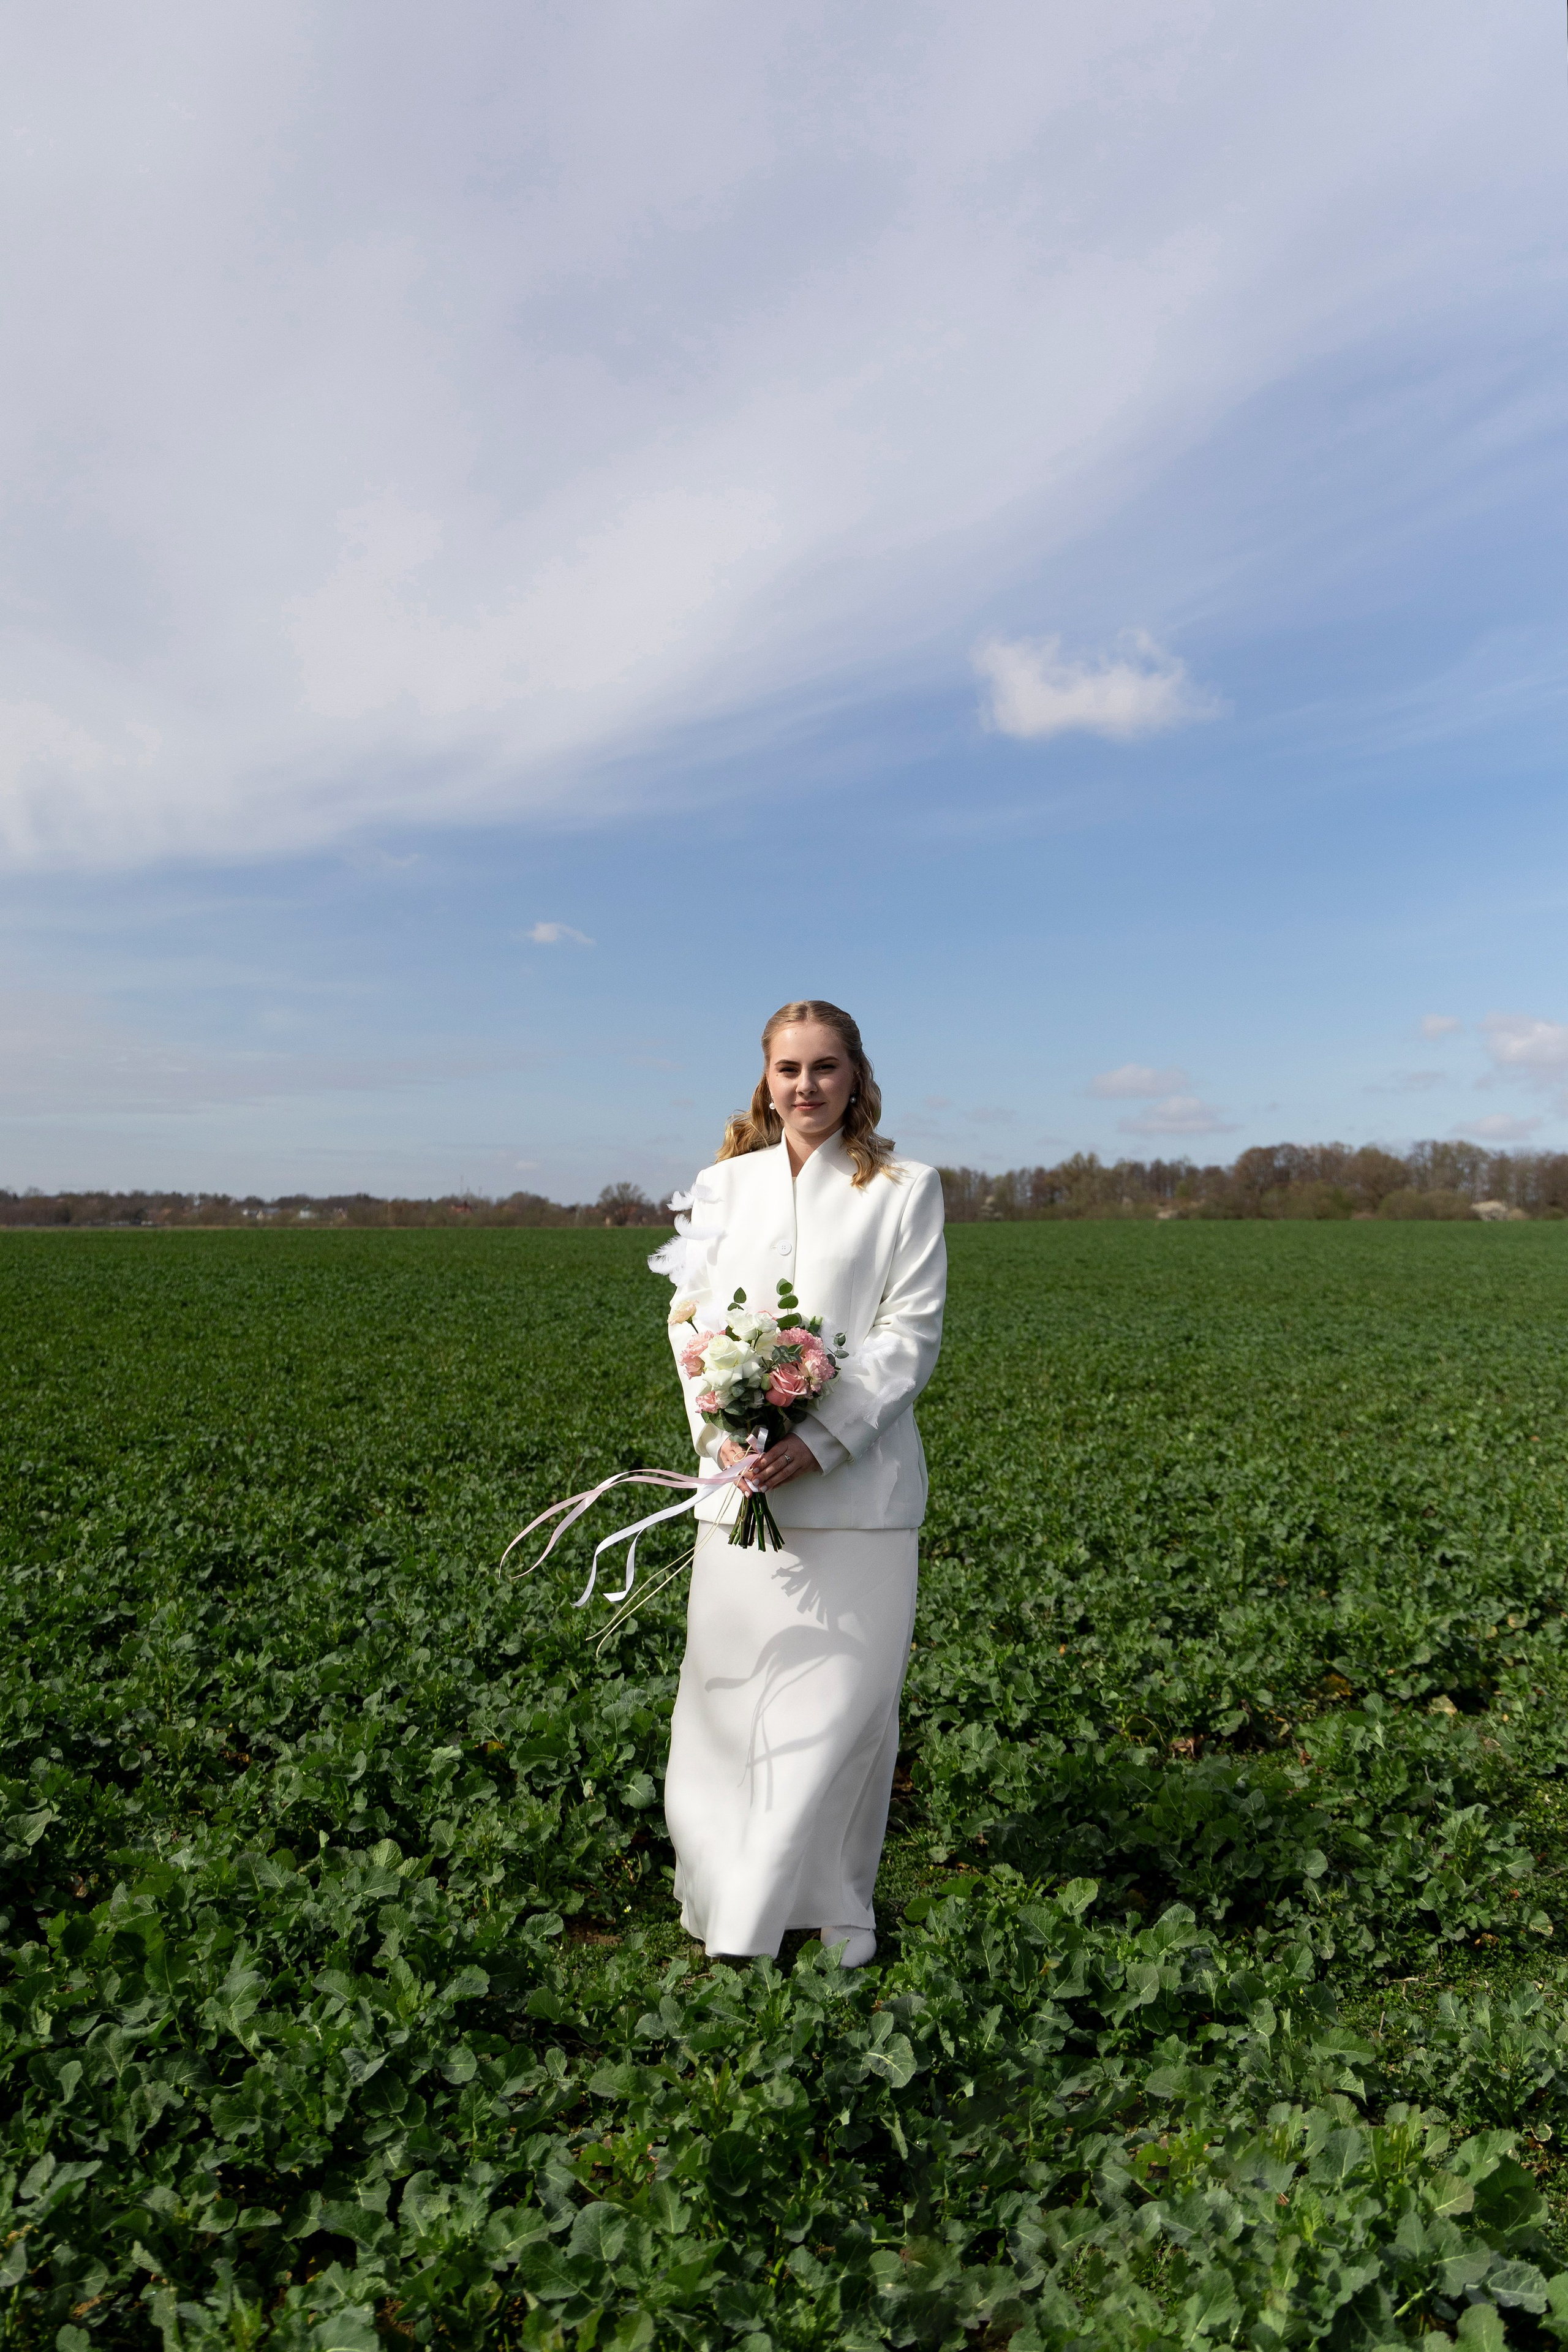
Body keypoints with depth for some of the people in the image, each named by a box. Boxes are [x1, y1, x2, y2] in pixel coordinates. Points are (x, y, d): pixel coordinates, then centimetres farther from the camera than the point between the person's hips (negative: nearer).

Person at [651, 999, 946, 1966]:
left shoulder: (905, 1188, 2)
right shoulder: (723, 1186, 12)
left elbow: (912, 1332, -4)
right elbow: (692, 1314, 9)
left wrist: (821, 1442, -15)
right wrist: (719, 1433, -8)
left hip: (855, 1482, -2)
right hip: (742, 1482, 3)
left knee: (844, 1696, 2)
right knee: (731, 1689, 8)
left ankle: (832, 1907, 21)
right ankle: (727, 1894, 28)